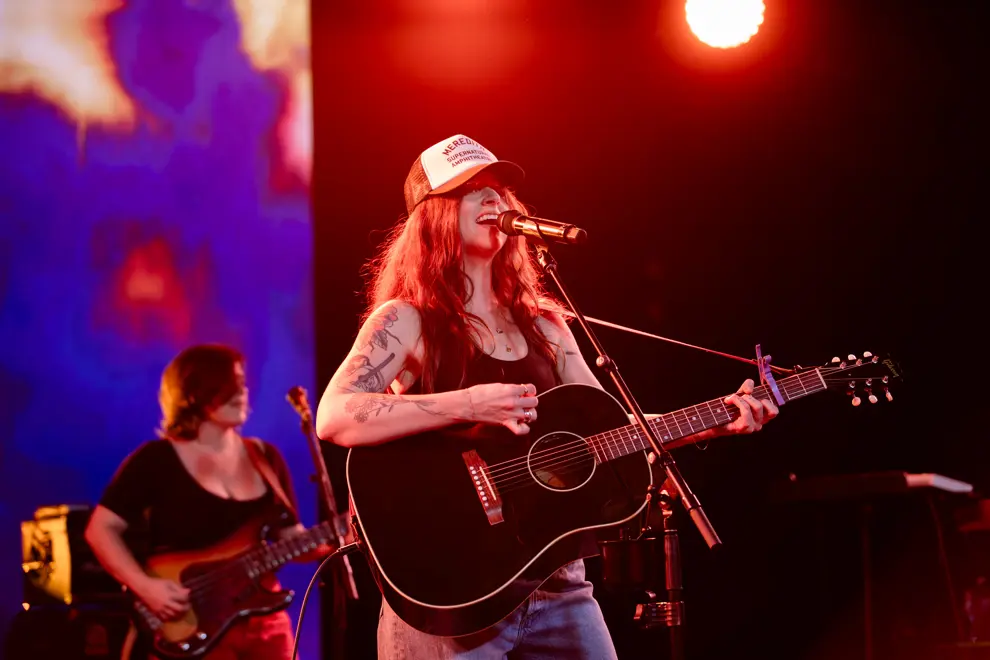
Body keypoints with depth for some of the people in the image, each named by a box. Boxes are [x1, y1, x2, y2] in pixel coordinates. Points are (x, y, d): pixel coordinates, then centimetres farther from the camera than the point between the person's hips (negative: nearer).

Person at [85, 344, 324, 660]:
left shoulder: (266, 458, 12)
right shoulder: (157, 460, -4)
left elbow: (291, 539, 13)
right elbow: (101, 529, -6)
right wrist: (145, 586, -19)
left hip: (264, 622, 6)